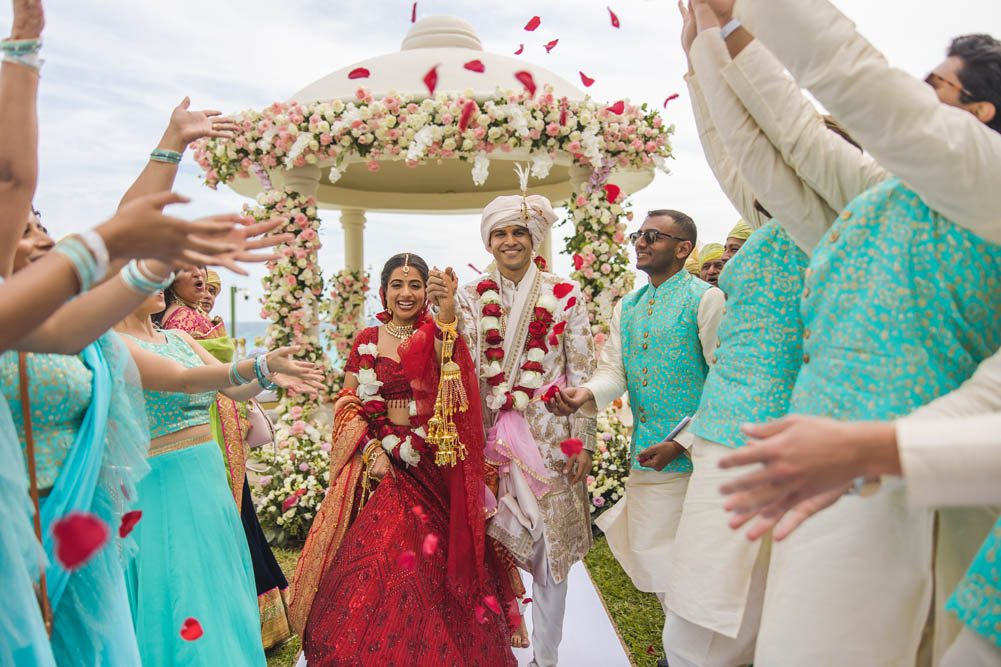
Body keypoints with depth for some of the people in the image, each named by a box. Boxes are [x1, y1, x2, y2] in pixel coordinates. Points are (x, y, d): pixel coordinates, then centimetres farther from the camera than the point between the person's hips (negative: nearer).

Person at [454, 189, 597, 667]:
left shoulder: (564, 296, 0)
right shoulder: (471, 296, 6)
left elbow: (582, 374, -1)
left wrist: (582, 441, -5)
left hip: (550, 434, -1)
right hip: (491, 433, 2)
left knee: (550, 544, 6)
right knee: (492, 542, 7)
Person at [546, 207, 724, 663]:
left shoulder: (706, 299, -9)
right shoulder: (626, 308, 13)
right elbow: (614, 369, 5)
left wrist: (683, 442, -16)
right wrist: (586, 393, -17)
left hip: (690, 455, -7)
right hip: (645, 454, 7)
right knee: (653, 556, 16)